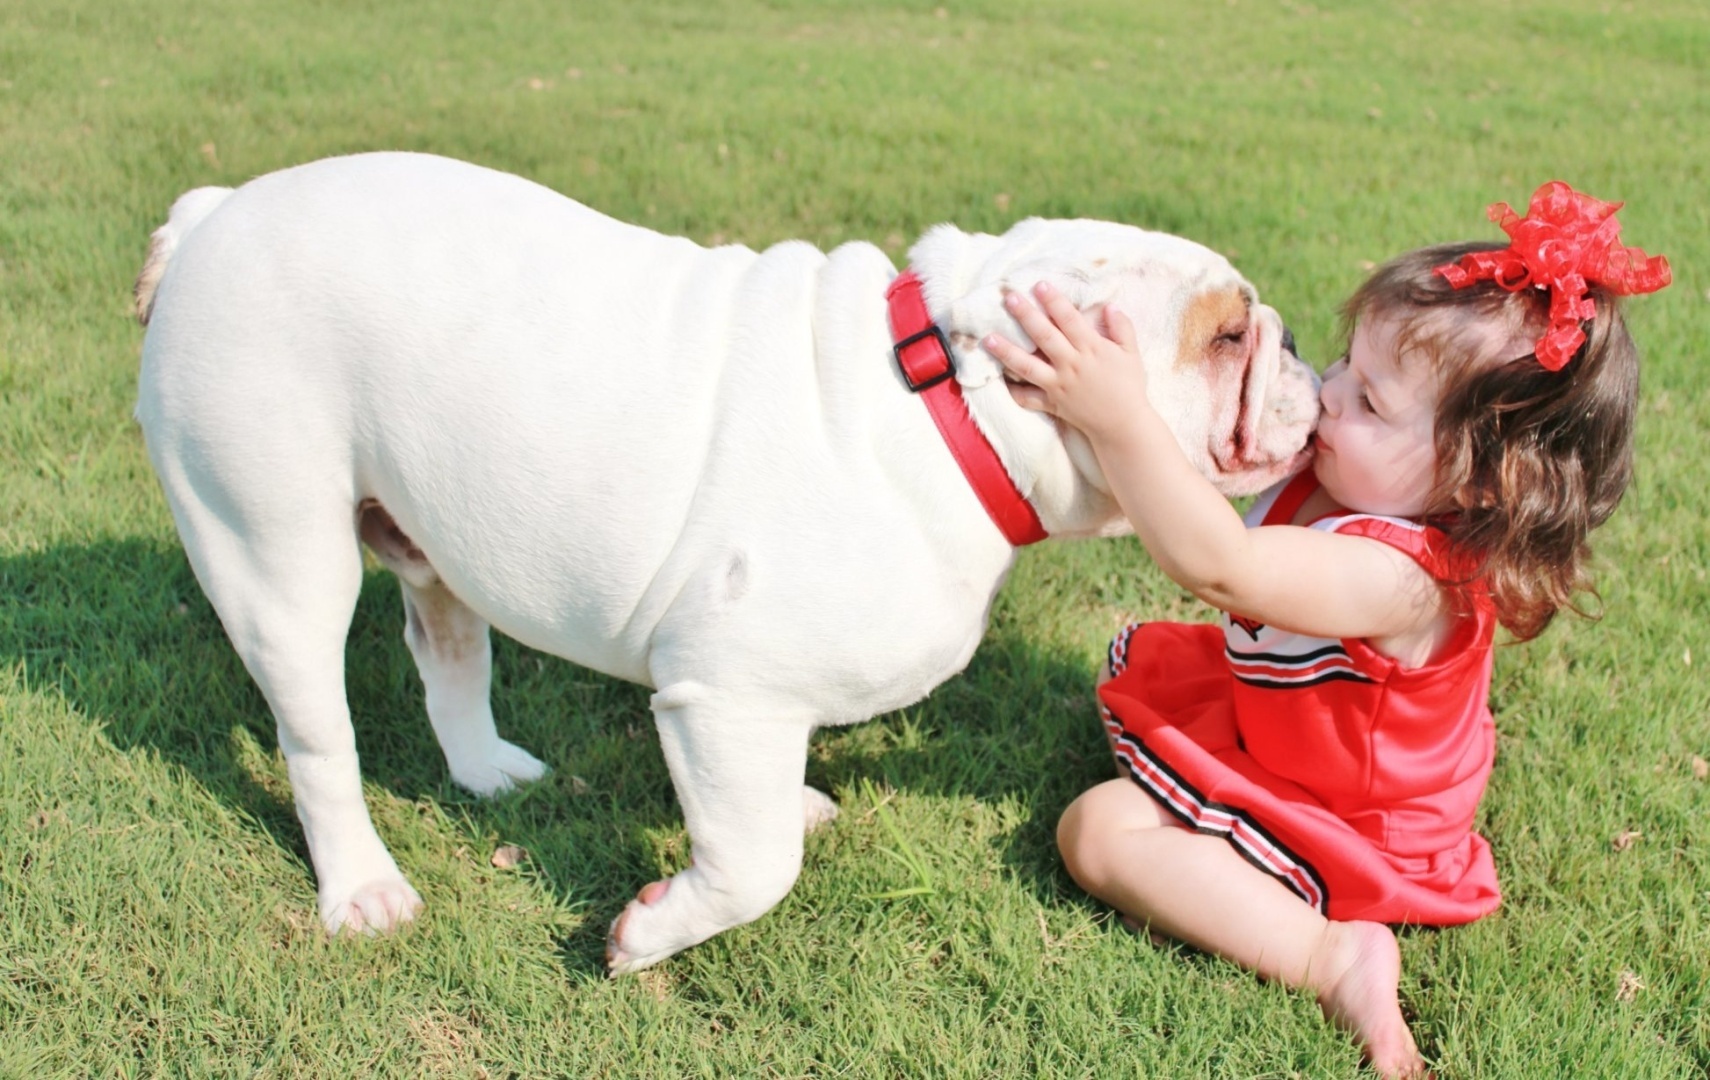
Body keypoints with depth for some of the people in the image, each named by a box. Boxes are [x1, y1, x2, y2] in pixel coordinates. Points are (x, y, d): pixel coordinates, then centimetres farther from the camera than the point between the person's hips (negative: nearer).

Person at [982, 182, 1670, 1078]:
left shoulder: (1397, 577, -42)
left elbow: (1216, 565, -52)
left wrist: (1120, 417, -59)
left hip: (1334, 826, -10)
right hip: (1273, 723, 10)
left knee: (1098, 830, -18)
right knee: (1132, 662, 24)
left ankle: (1331, 956, -21)